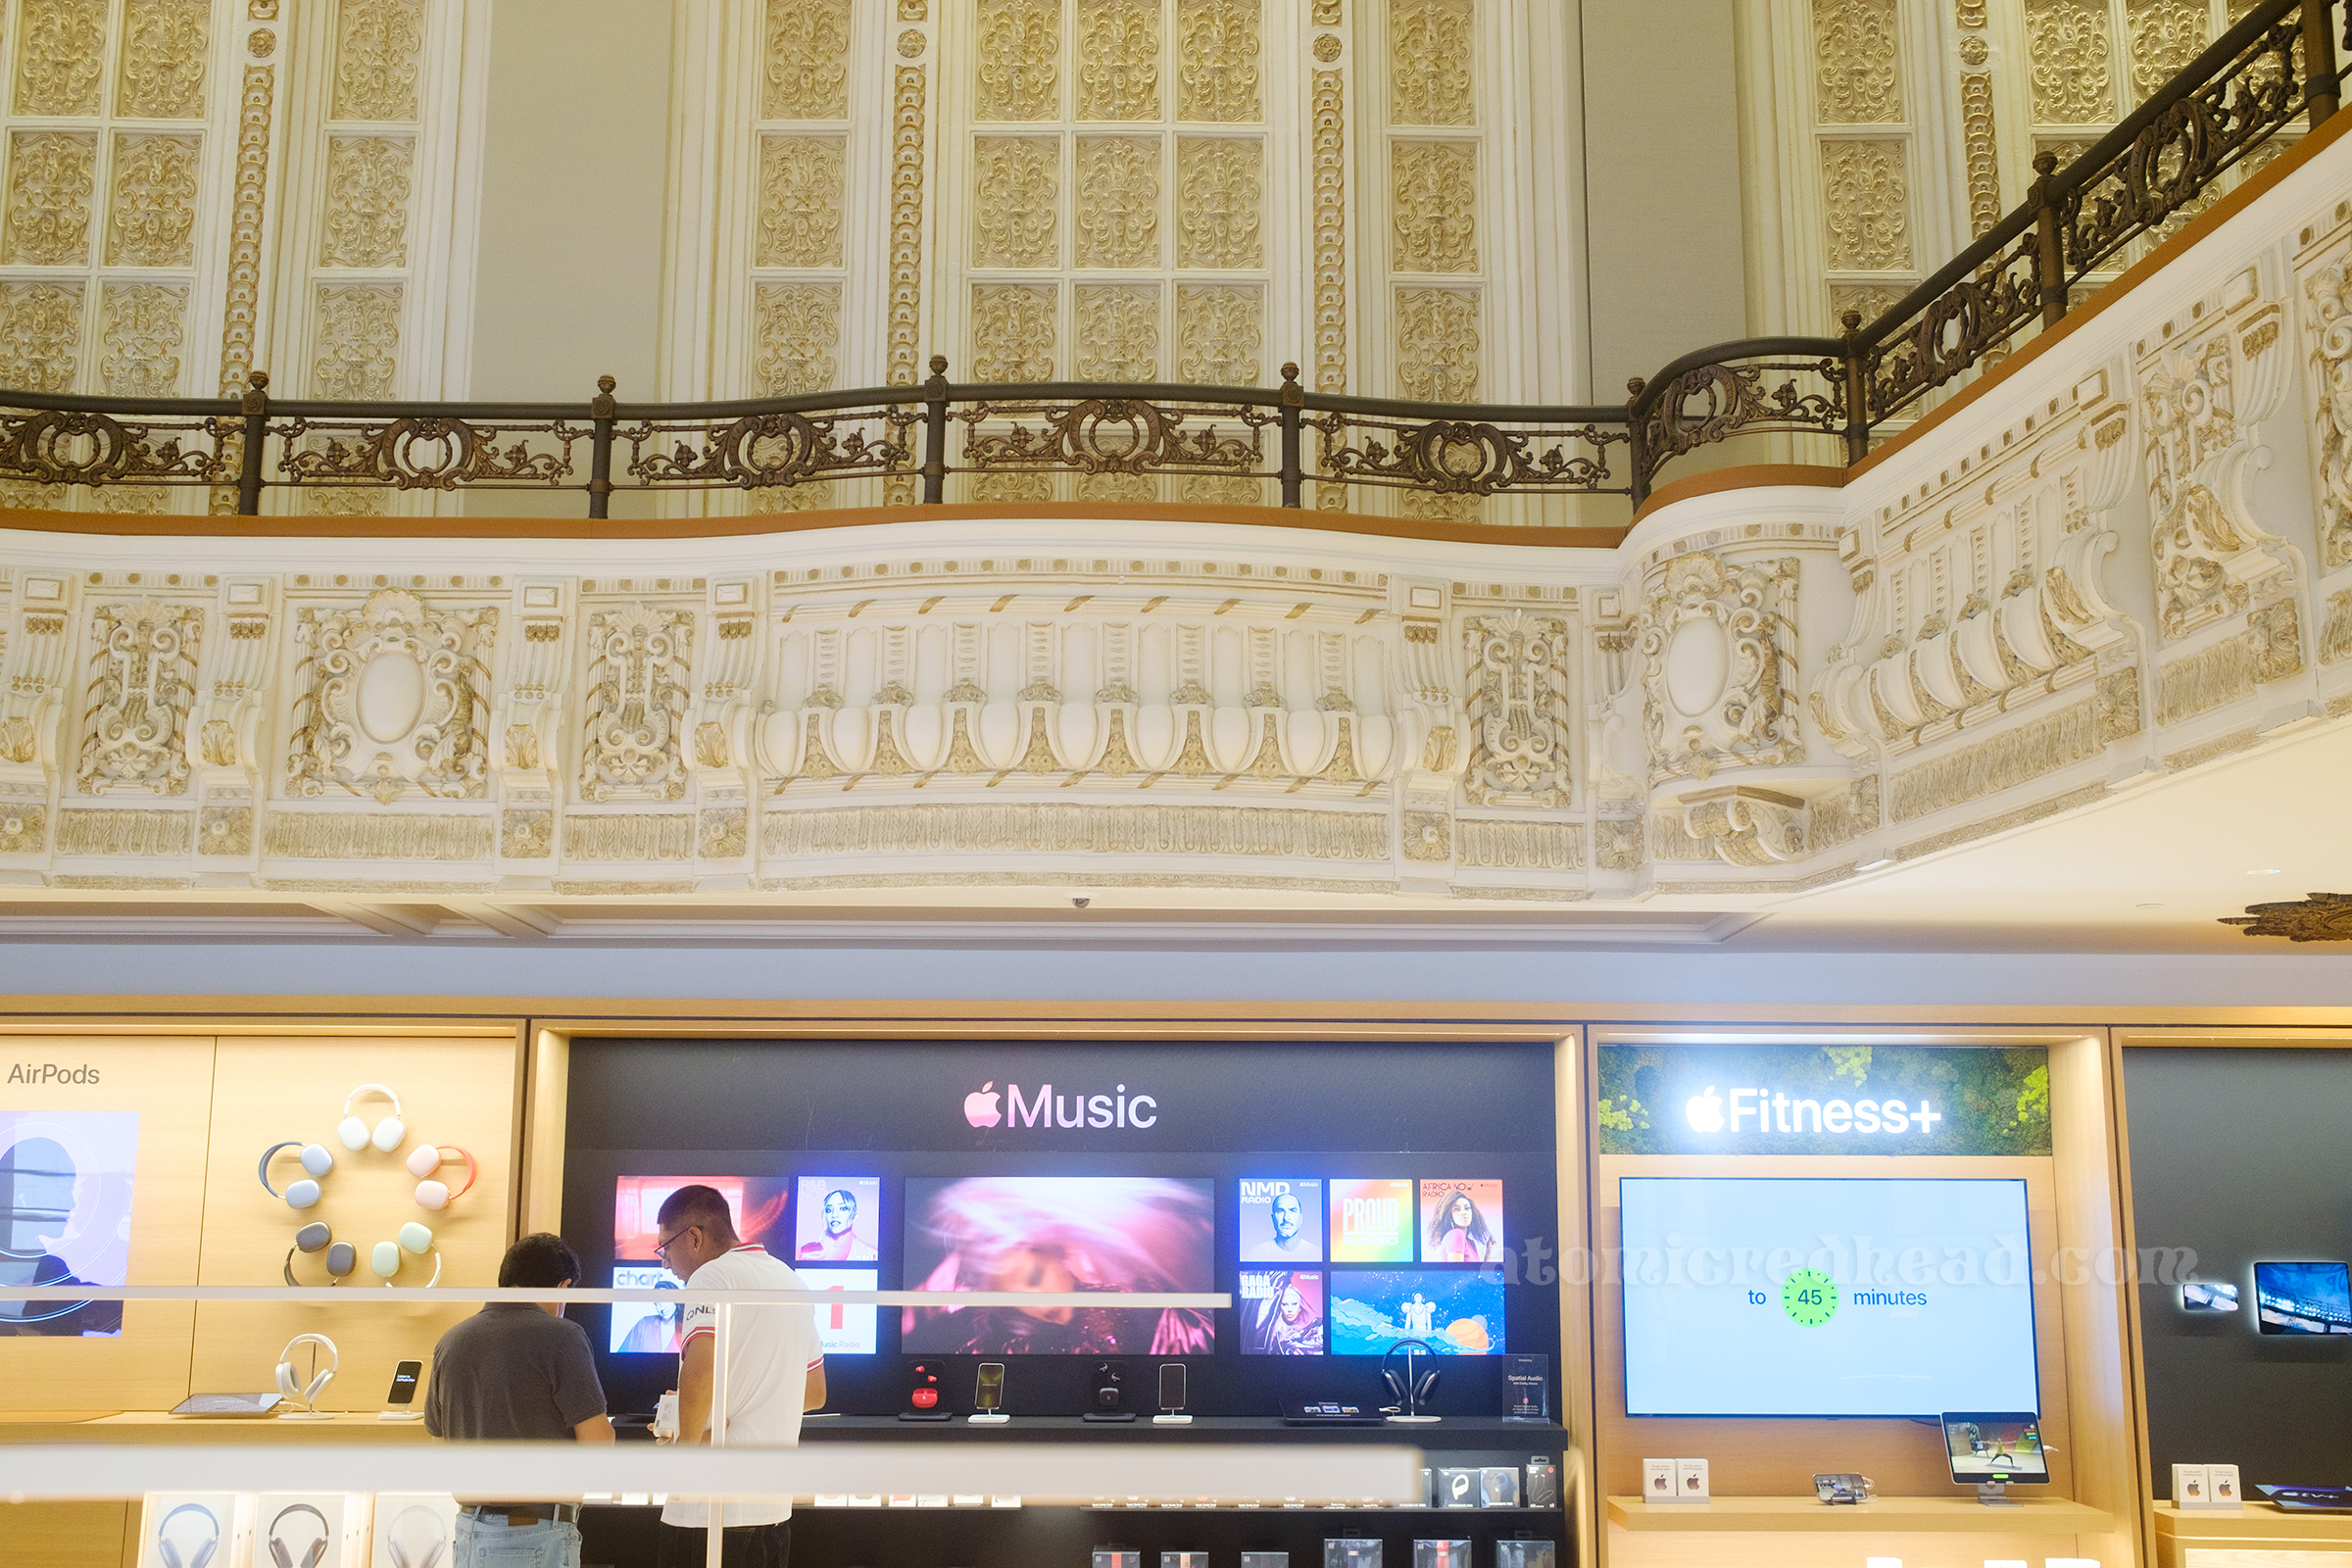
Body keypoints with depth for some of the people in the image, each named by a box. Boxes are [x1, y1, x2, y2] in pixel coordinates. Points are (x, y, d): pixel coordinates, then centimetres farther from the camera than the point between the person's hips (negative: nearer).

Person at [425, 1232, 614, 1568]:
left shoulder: (450, 1342, 7)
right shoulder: (560, 1336, -12)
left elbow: (442, 1443, 15)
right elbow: (597, 1441, -12)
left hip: (468, 1529, 6)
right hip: (537, 1537, -6)